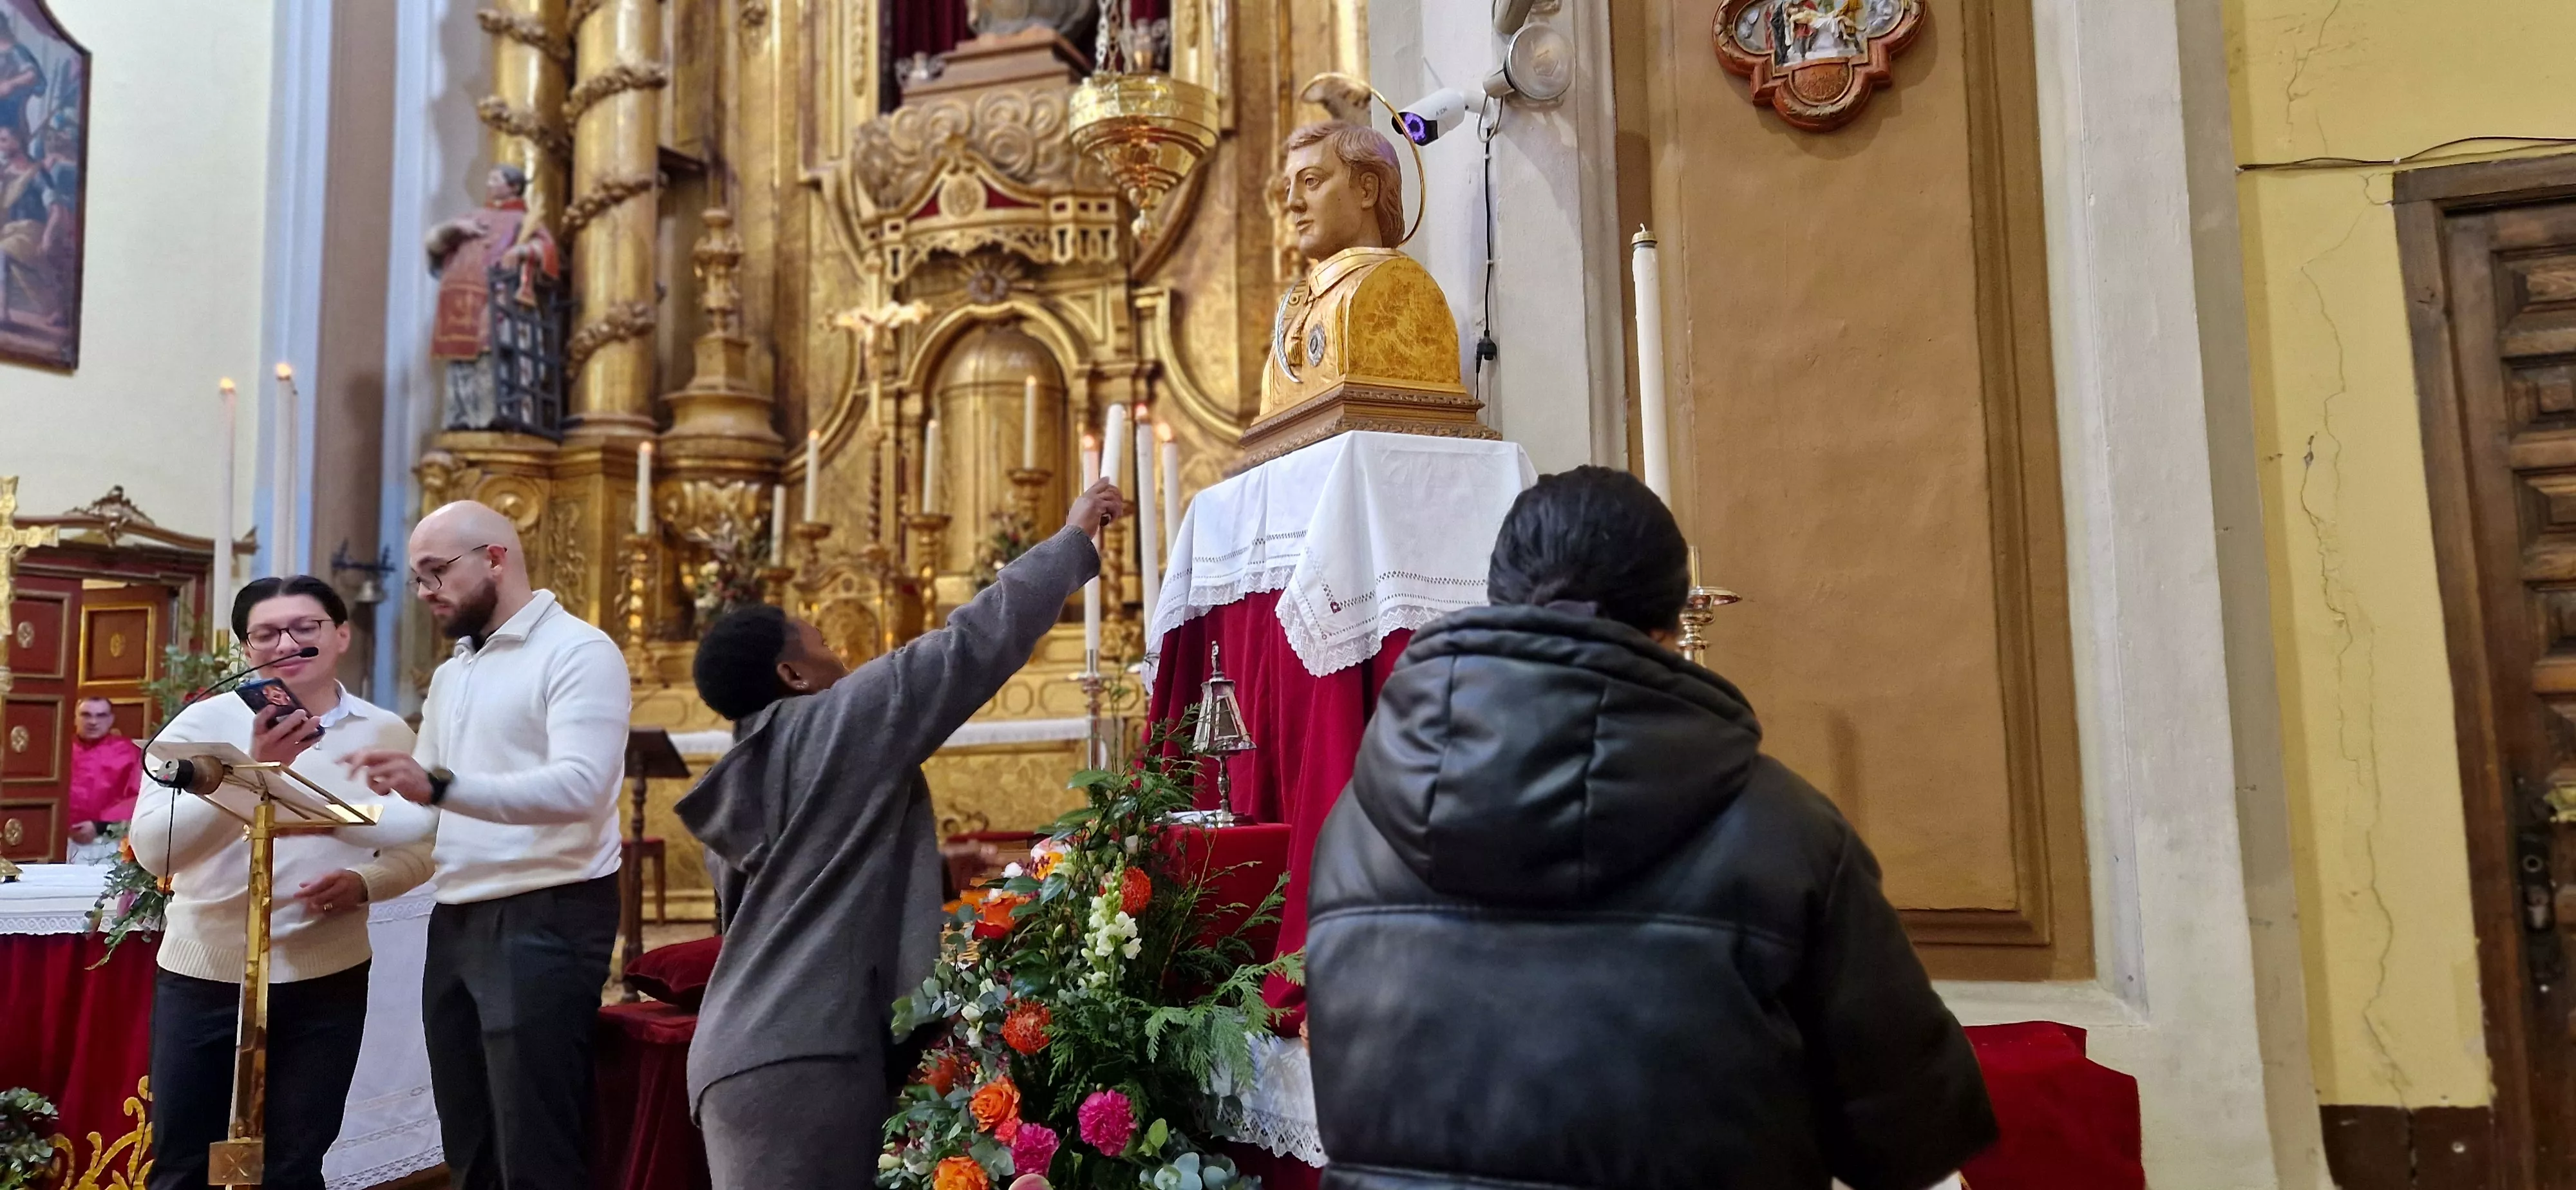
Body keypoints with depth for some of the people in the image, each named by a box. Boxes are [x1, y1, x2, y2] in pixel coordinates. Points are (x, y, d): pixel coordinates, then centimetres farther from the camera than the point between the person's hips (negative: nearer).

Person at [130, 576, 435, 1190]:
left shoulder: (386, 732, 1)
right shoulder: (204, 722, -5)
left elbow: (415, 851, 7)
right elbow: (152, 847, -15)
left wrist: (362, 883, -14)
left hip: (327, 978, 1)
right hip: (205, 975, -1)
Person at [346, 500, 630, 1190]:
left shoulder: (578, 652, -10)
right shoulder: (451, 674, 19)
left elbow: (578, 785, -24)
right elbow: (433, 807, 16)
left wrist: (439, 785, -32)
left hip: (545, 921, -9)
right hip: (456, 923, 9)